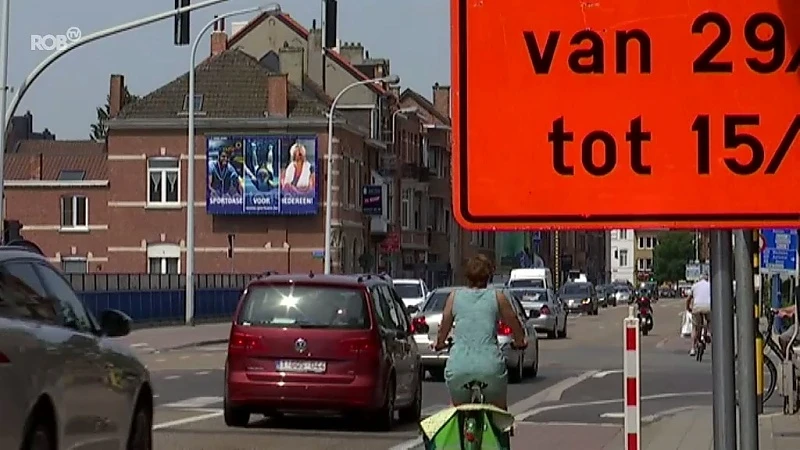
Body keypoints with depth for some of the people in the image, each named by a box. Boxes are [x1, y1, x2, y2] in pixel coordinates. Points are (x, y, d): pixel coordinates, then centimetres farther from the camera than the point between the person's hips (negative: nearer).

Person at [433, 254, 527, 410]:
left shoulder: (454, 297, 11)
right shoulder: (497, 297, 7)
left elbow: (443, 329, 19)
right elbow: (515, 325, 18)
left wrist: (440, 344, 40)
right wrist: (520, 342, 39)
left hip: (458, 367, 1)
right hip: (490, 366, -1)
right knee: (500, 411, 22)